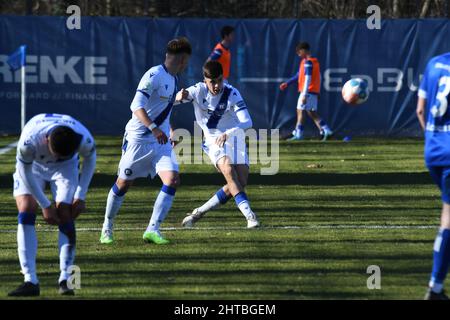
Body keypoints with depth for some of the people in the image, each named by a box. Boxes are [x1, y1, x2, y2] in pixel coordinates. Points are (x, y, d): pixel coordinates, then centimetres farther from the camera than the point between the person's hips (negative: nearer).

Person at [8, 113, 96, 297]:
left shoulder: (84, 141, -36)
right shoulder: (29, 142, -42)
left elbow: (90, 159, -10)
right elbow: (24, 172, -23)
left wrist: (80, 196, -12)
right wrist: (45, 206, -20)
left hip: (65, 168, 1)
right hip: (32, 165, -1)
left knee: (65, 216, -15)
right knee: (26, 212, -17)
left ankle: (65, 280, -10)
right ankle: (30, 281, -17)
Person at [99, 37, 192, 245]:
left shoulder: (172, 78, 11)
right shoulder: (154, 75, -16)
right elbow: (137, 106, -26)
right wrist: (154, 128, -36)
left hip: (161, 141, 7)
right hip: (138, 139, -7)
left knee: (172, 180, -13)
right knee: (123, 184, 6)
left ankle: (152, 230, -12)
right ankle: (107, 228, 25)